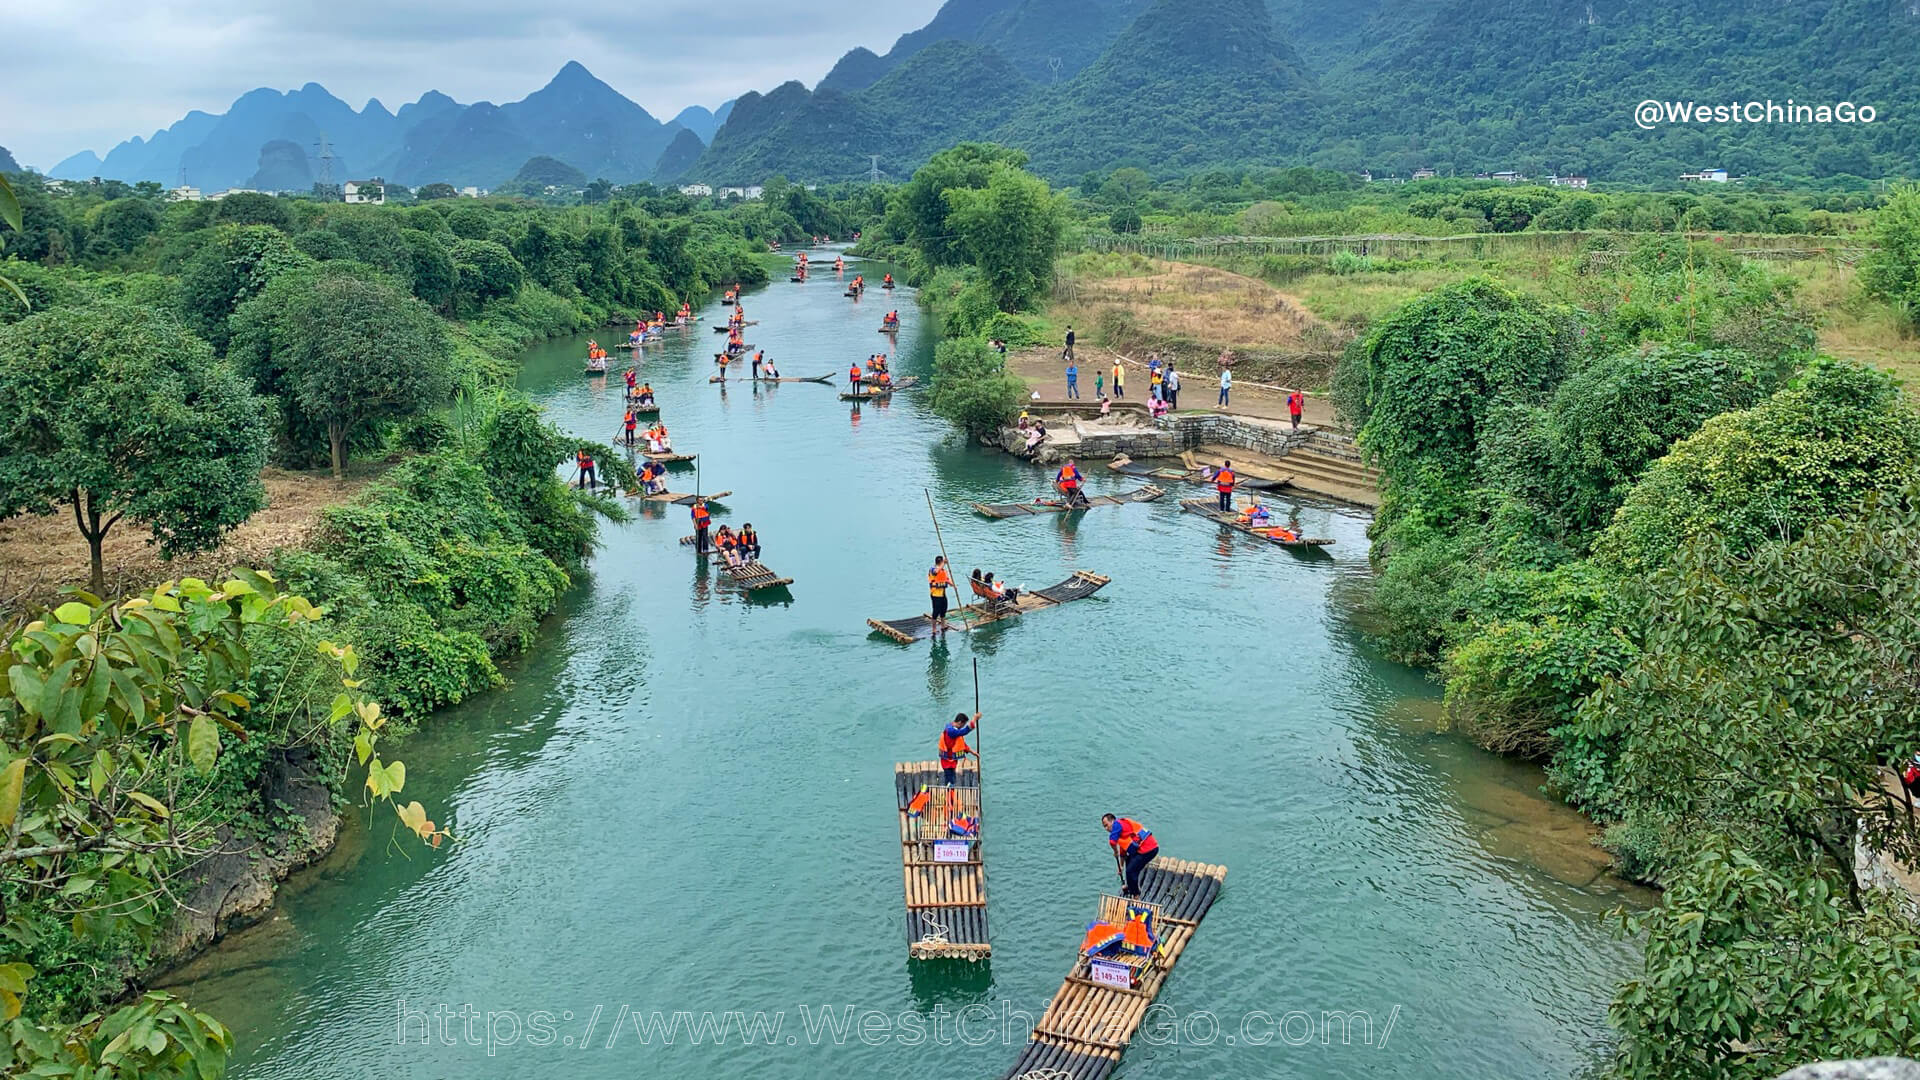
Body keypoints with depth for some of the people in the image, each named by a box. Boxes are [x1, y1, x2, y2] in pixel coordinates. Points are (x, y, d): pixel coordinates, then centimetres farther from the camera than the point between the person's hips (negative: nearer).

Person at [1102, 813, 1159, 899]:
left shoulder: (1117, 824, -7)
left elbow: (1112, 841, -21)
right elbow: (1123, 852, 32)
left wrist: (1115, 852, -1)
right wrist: (1121, 867, 36)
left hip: (1147, 849, -11)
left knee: (1131, 871, -10)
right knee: (1129, 859, 31)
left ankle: (1135, 895, 0)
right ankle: (1130, 886, 42)